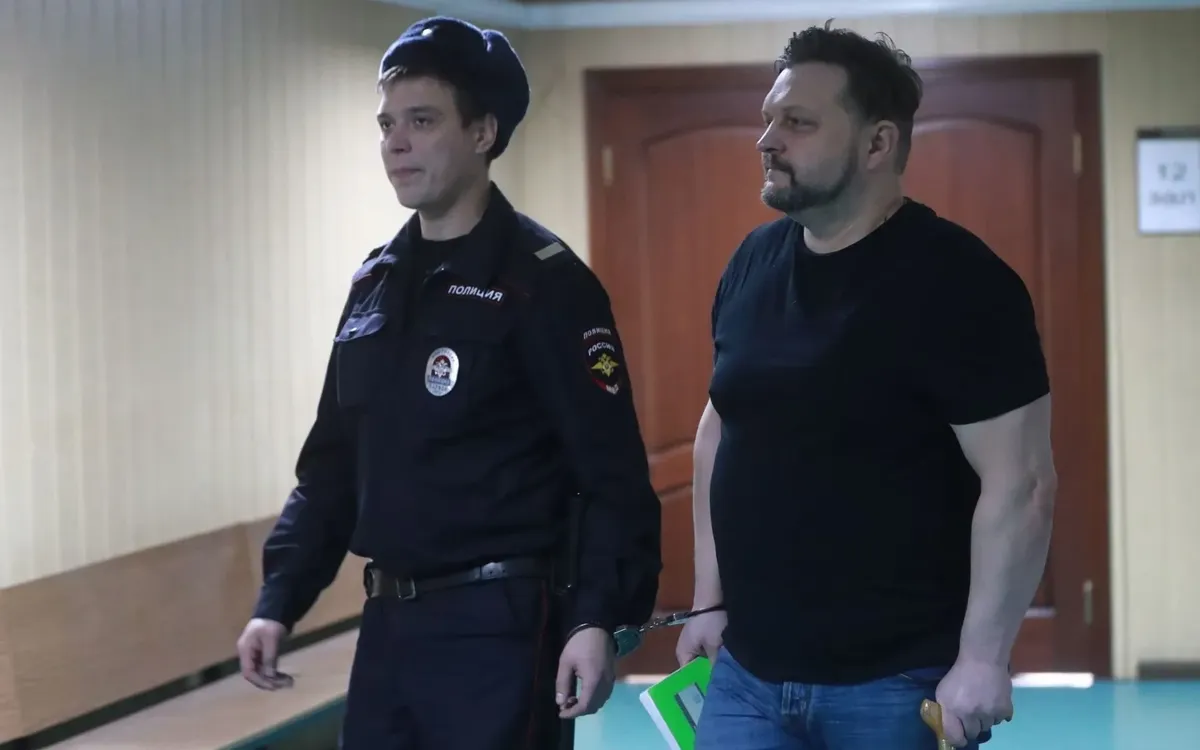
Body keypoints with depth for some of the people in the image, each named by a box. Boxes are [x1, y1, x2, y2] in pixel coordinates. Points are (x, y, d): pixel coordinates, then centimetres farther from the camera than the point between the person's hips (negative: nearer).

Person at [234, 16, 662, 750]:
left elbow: (614, 474, -14)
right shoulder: (374, 283, 11)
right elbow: (334, 462, 17)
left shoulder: (542, 281, -10)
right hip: (389, 623, 7)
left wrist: (597, 618, -24)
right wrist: (280, 598, 10)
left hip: (500, 628, -7)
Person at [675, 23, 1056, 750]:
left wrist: (982, 660, -18)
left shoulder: (956, 283, -13)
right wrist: (710, 600, 14)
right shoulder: (752, 264, 7)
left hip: (896, 683, -6)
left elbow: (1020, 483, -16)